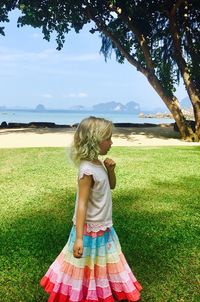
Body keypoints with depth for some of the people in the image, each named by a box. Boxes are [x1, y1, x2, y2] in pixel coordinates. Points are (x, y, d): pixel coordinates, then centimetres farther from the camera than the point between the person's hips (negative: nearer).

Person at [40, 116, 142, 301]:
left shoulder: (98, 164, 0)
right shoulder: (88, 170, -27)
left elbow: (111, 186, 15)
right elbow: (82, 204, -29)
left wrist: (110, 170, -5)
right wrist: (79, 238, -31)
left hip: (103, 226, 9)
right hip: (91, 229, -9)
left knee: (102, 266, 25)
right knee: (86, 269, 12)